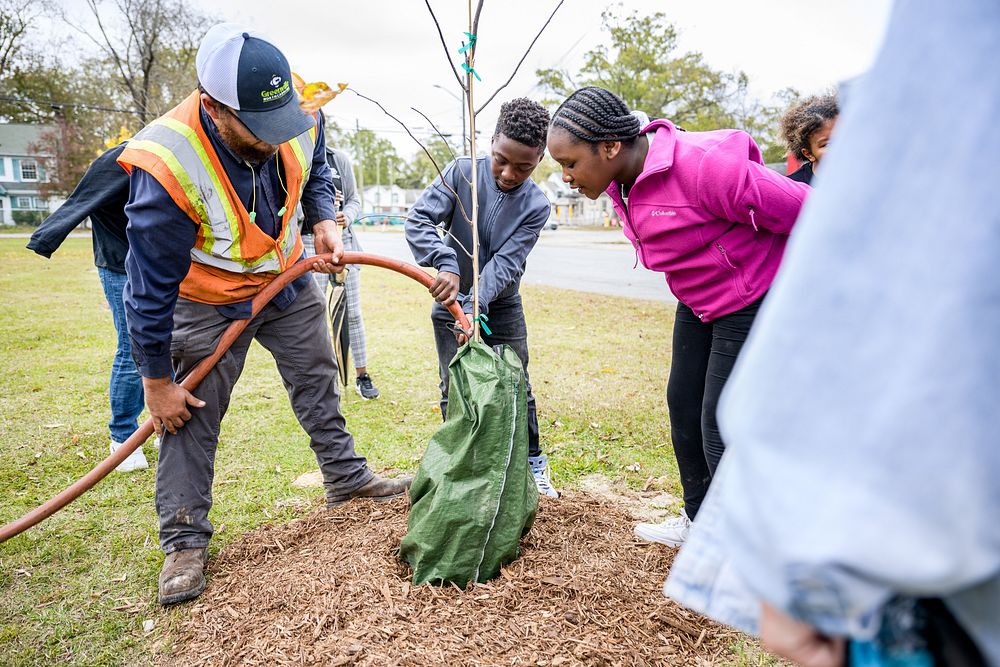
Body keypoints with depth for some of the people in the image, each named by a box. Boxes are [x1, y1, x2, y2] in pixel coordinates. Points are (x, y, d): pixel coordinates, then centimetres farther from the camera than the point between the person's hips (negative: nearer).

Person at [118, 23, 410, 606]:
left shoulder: (299, 112, -20)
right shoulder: (168, 168, -35)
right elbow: (152, 289, -25)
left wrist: (325, 221, -13)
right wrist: (157, 382, -17)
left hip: (288, 279, 5)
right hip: (208, 303, -5)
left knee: (320, 383, 14)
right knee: (191, 417, 1)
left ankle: (348, 479, 34)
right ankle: (185, 541, 17)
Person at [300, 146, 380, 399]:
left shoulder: (339, 158, 8)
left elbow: (354, 199, 11)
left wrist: (347, 216, -10)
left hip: (343, 239, 3)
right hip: (309, 243, -2)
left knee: (353, 312, 7)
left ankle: (362, 376, 18)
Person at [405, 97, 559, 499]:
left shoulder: (535, 206, -14)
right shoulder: (461, 172, -14)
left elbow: (506, 263, -22)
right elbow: (419, 219, -21)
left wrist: (476, 304, -36)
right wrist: (446, 263, -38)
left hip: (502, 308, 0)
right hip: (451, 301, 0)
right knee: (453, 391, 5)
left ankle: (532, 464, 24)